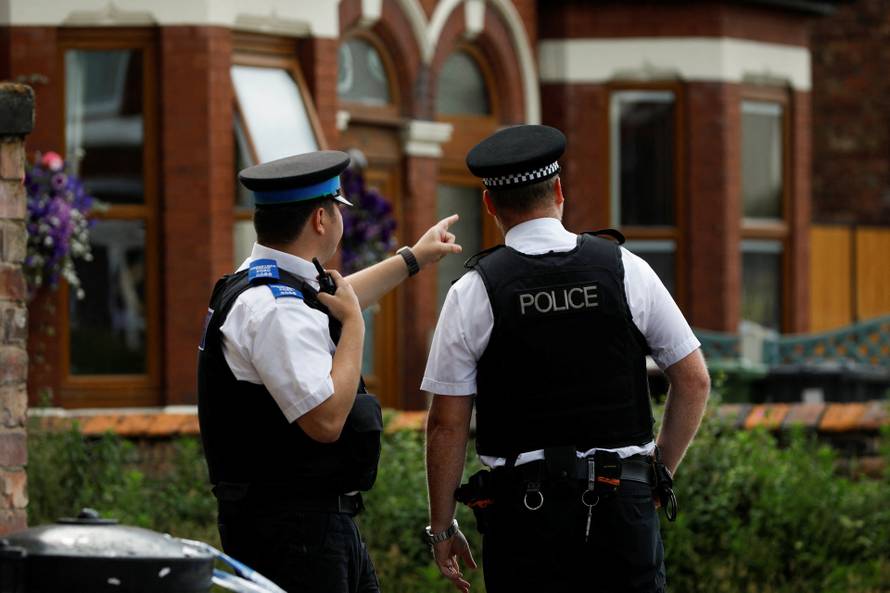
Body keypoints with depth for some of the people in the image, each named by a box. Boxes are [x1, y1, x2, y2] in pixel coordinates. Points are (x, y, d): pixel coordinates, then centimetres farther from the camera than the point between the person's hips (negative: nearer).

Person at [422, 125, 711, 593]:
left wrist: (442, 527, 7)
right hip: (622, 500, 1)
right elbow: (693, 382, 7)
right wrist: (661, 475, 17)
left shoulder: (473, 293, -3)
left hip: (523, 505, -1)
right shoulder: (626, 270, 2)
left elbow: (447, 424, -2)